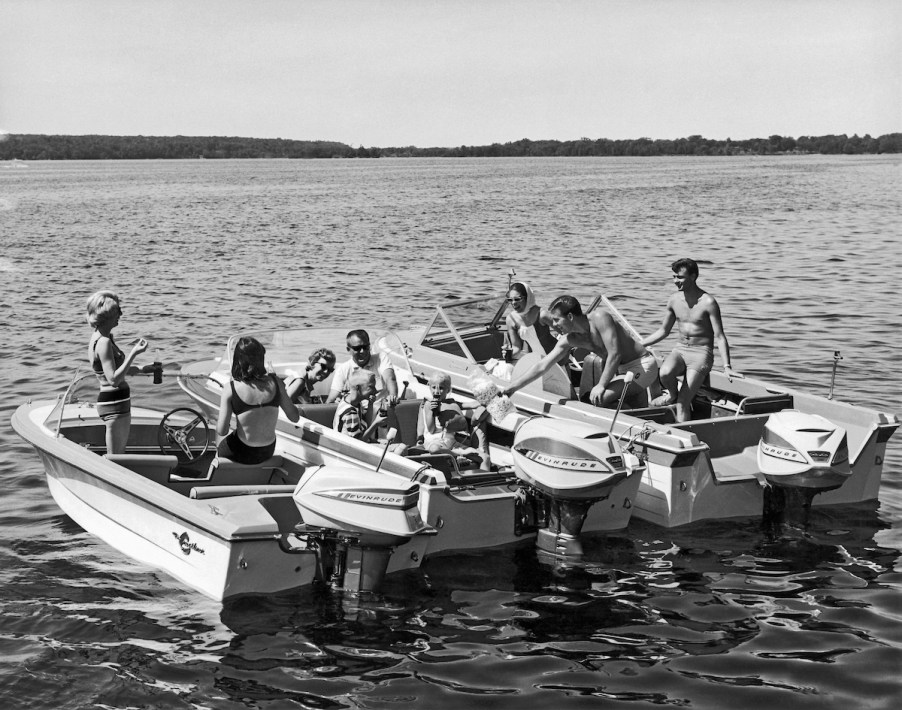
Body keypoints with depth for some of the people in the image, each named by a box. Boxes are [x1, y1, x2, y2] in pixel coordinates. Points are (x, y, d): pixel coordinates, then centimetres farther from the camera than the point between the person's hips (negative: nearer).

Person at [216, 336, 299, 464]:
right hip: (268, 451, 3)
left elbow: (222, 431, -18)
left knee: (220, 439, 32)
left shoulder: (230, 389, -19)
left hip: (243, 454, -3)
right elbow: (295, 417, -2)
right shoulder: (275, 382, -11)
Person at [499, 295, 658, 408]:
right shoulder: (569, 340, -2)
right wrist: (511, 388, -6)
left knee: (599, 398, -23)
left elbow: (614, 354, -26)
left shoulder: (599, 318, -24)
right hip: (621, 368, 8)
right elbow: (542, 366, -1)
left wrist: (601, 385, -22)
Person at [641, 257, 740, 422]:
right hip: (680, 349, 4)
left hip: (701, 353, -4)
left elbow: (719, 336, -12)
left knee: (683, 401, -17)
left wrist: (727, 367, -20)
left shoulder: (708, 302, -12)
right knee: (665, 373, -31)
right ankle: (672, 394, 1)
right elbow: (663, 331, 18)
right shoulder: (674, 300, 5)